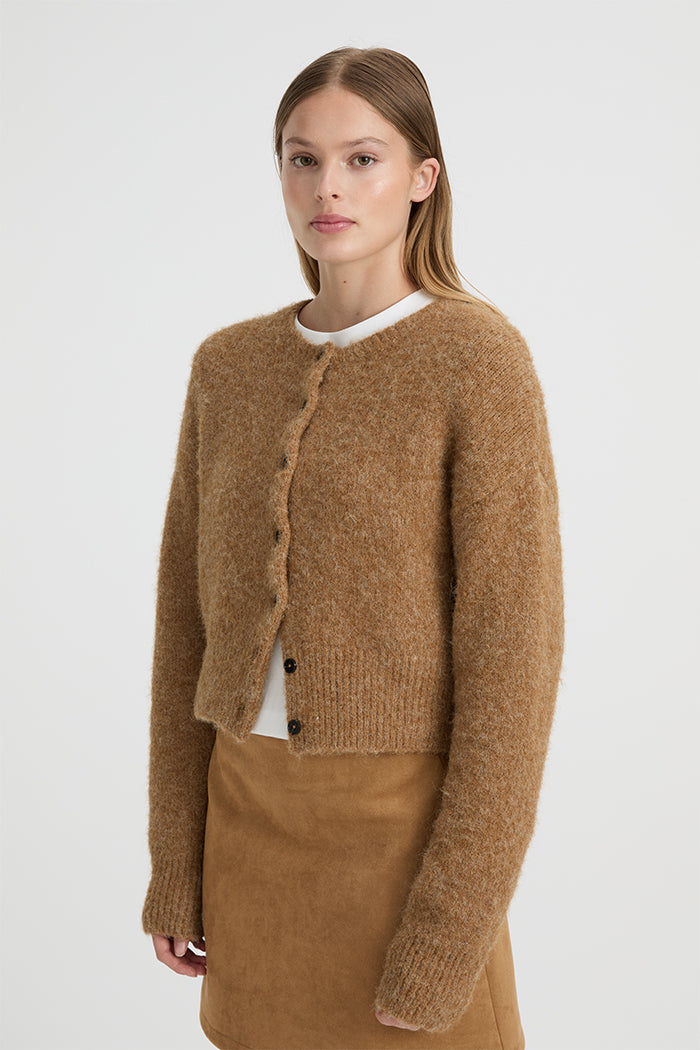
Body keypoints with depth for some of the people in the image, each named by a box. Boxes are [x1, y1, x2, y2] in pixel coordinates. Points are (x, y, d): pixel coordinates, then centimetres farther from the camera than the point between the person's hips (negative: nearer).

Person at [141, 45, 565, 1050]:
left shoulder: (480, 356, -11)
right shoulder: (229, 366, 4)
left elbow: (513, 647, -14)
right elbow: (190, 618, 7)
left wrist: (448, 936, -15)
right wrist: (176, 866, 6)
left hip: (406, 818, -4)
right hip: (250, 817, 5)